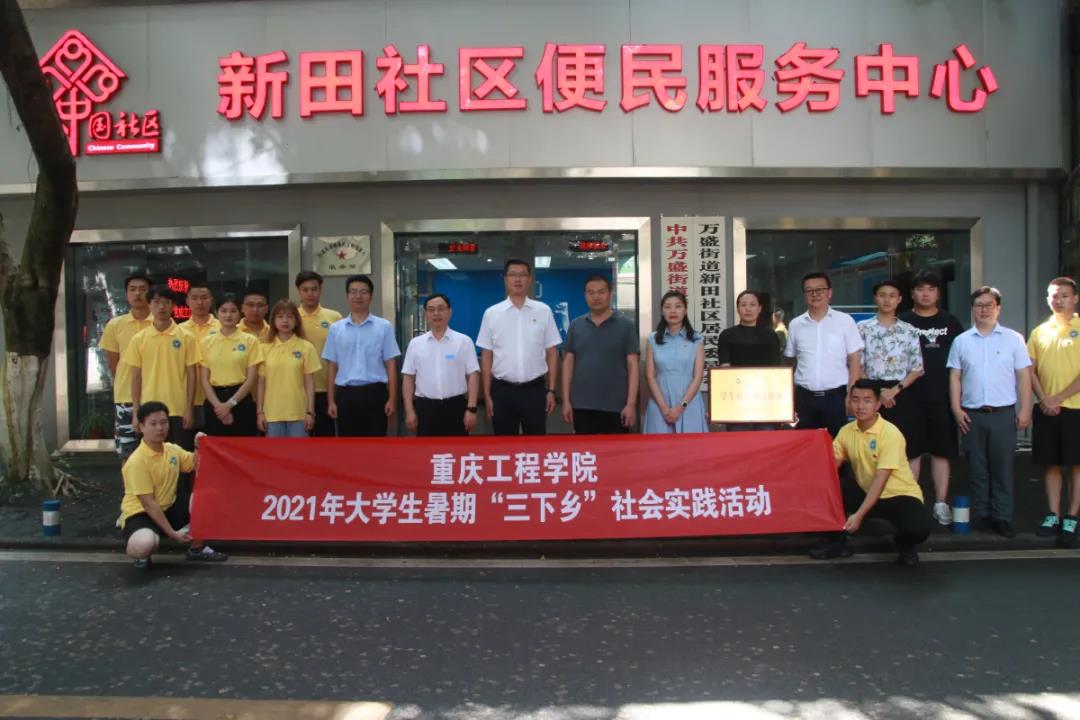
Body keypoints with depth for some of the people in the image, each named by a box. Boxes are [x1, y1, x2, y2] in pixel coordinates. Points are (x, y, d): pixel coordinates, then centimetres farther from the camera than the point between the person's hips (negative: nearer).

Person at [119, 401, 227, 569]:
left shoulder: (172, 449, 1)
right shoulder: (136, 461, -20)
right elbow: (148, 504, -22)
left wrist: (198, 448, -7)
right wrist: (172, 533, -24)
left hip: (169, 509, 7)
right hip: (140, 514, -7)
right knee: (144, 544, -40)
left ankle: (197, 548, 6)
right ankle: (142, 556, 1)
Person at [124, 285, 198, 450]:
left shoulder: (186, 337, 0)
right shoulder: (139, 339, 4)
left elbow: (191, 375, 1)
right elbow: (136, 377, 5)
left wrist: (189, 409, -4)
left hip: (179, 410, -1)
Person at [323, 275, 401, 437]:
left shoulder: (384, 327, 2)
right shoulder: (336, 328, 7)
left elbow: (391, 365, 0)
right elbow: (332, 367, 8)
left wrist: (392, 399, -5)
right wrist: (331, 401, 3)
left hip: (374, 393, -2)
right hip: (346, 394, 2)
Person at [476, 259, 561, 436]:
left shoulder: (543, 311, 2)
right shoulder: (491, 313, 2)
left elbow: (552, 353, 4)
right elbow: (486, 356, 4)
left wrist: (551, 390, 0)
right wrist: (487, 395, 1)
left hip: (535, 389, 0)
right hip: (502, 390, 0)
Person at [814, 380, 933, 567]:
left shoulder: (890, 433, -21)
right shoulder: (846, 431, -3)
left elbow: (880, 480, -25)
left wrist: (859, 515, -30)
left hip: (900, 495, -5)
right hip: (866, 493, 5)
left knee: (918, 528, -34)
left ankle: (905, 545, 5)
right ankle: (838, 542, 3)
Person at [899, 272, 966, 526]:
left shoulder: (950, 322, 9)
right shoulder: (903, 322, 3)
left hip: (943, 397, 2)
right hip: (910, 397, -2)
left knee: (942, 451, 6)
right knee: (912, 452, 3)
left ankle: (941, 504, 13)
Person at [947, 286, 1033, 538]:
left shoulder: (1013, 339, 4)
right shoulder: (961, 341, 8)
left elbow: (1024, 376, 3)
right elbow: (955, 377, 8)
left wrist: (1025, 410, -4)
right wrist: (956, 409, -1)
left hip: (1003, 413, -1)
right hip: (972, 414, 1)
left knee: (1002, 467, 2)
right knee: (977, 468, 8)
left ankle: (1002, 517, 8)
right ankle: (979, 515, 16)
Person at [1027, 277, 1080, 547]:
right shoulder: (1039, 332, 10)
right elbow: (1031, 370, 7)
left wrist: (1057, 398, -13)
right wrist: (1043, 400, -6)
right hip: (1046, 410, 4)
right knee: (1051, 464, 8)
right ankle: (1053, 516, 15)